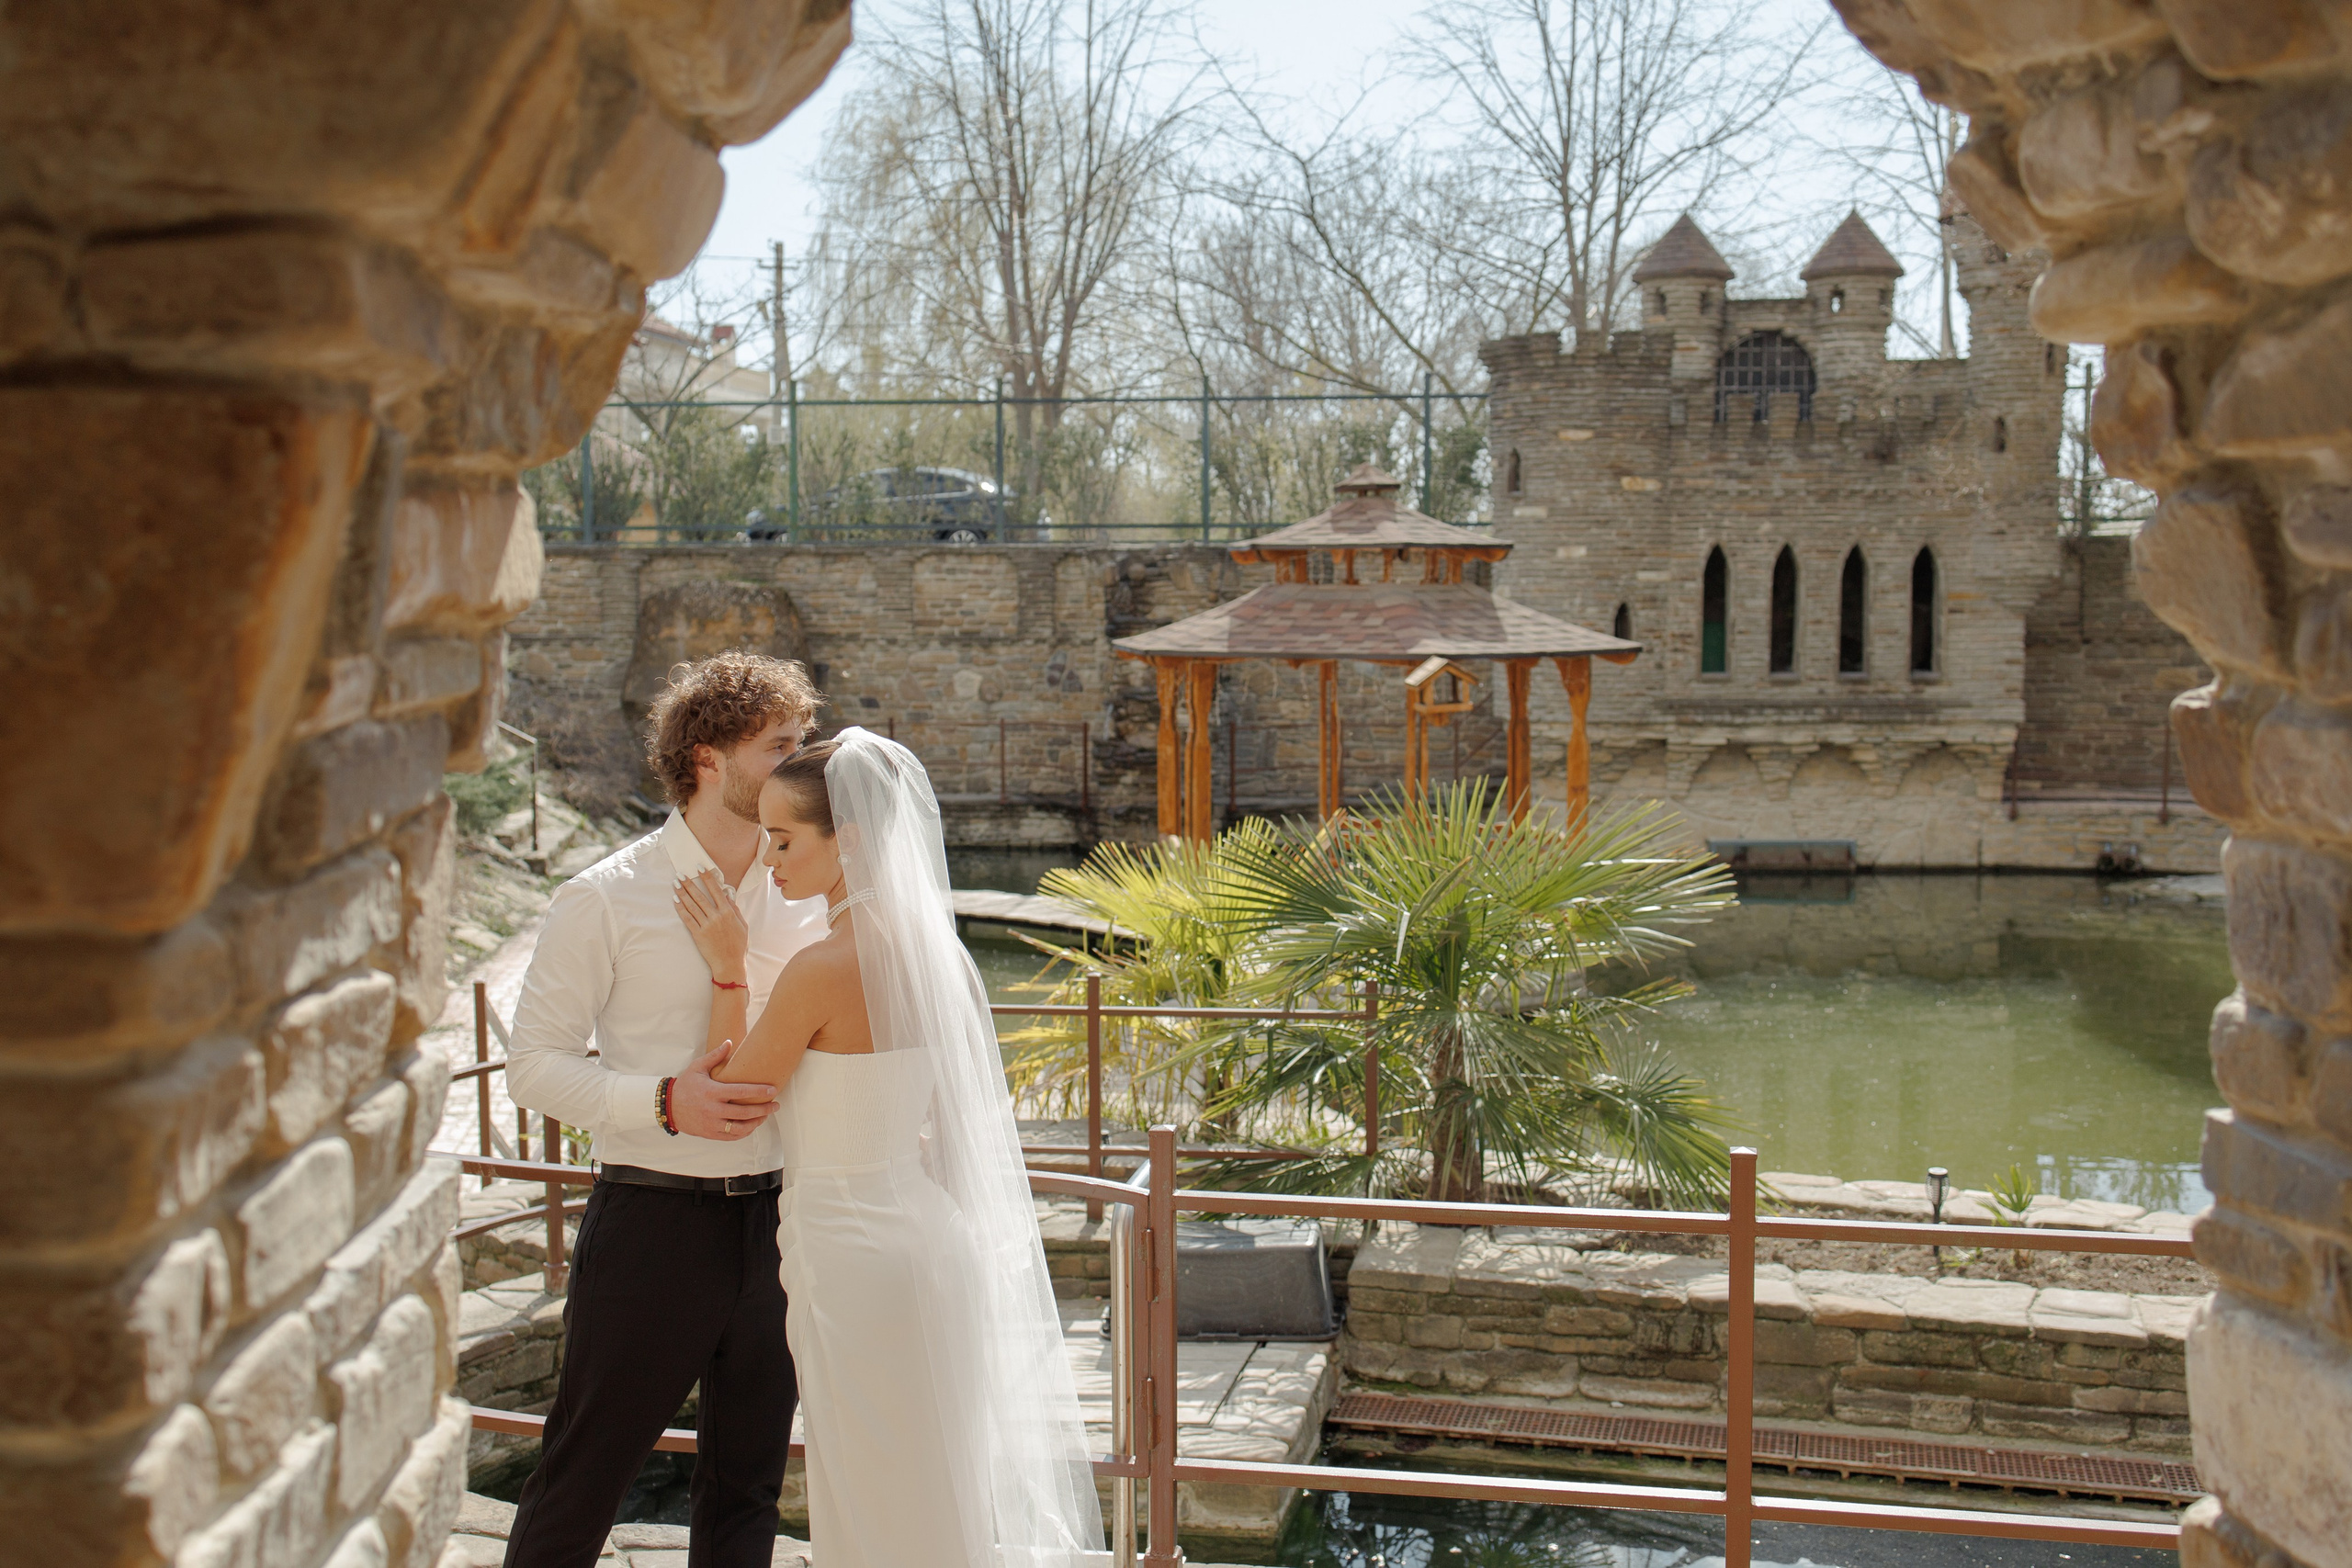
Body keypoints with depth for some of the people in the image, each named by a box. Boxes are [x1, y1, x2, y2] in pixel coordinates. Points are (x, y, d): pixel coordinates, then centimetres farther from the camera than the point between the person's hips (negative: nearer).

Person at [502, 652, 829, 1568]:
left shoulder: (806, 899, 6)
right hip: (653, 1221, -4)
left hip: (775, 1218, 4)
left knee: (747, 1491, 15)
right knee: (581, 1485, 5)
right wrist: (665, 1103, -21)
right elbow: (535, 1063, -7)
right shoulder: (606, 899, -7)